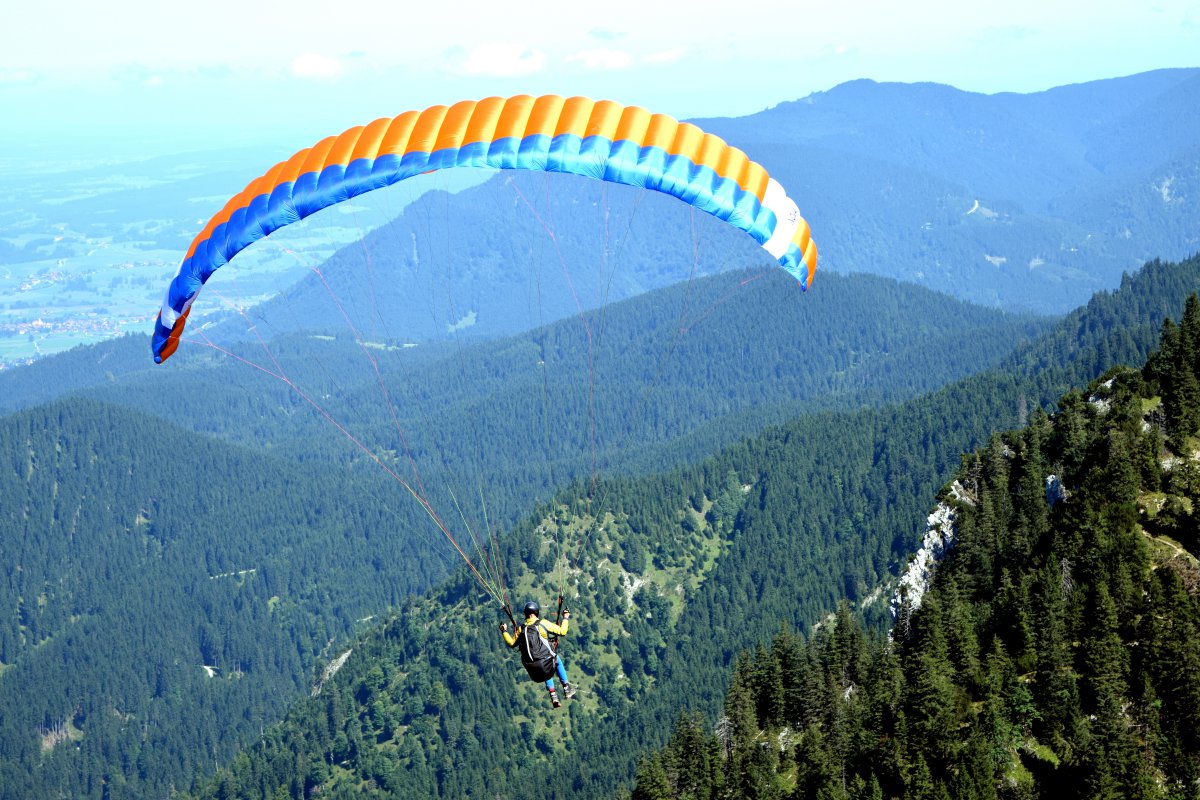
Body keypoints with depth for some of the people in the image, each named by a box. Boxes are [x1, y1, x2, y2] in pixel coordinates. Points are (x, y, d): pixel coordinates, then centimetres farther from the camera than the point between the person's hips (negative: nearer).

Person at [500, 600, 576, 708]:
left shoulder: (521, 629, 5)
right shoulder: (543, 623, -6)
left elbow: (512, 643, 21)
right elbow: (562, 632, -3)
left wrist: (504, 631, 35)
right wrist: (566, 618, 13)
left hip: (532, 670, 3)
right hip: (547, 664, -3)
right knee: (557, 661, 34)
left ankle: (553, 694, 27)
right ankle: (566, 688, 31)